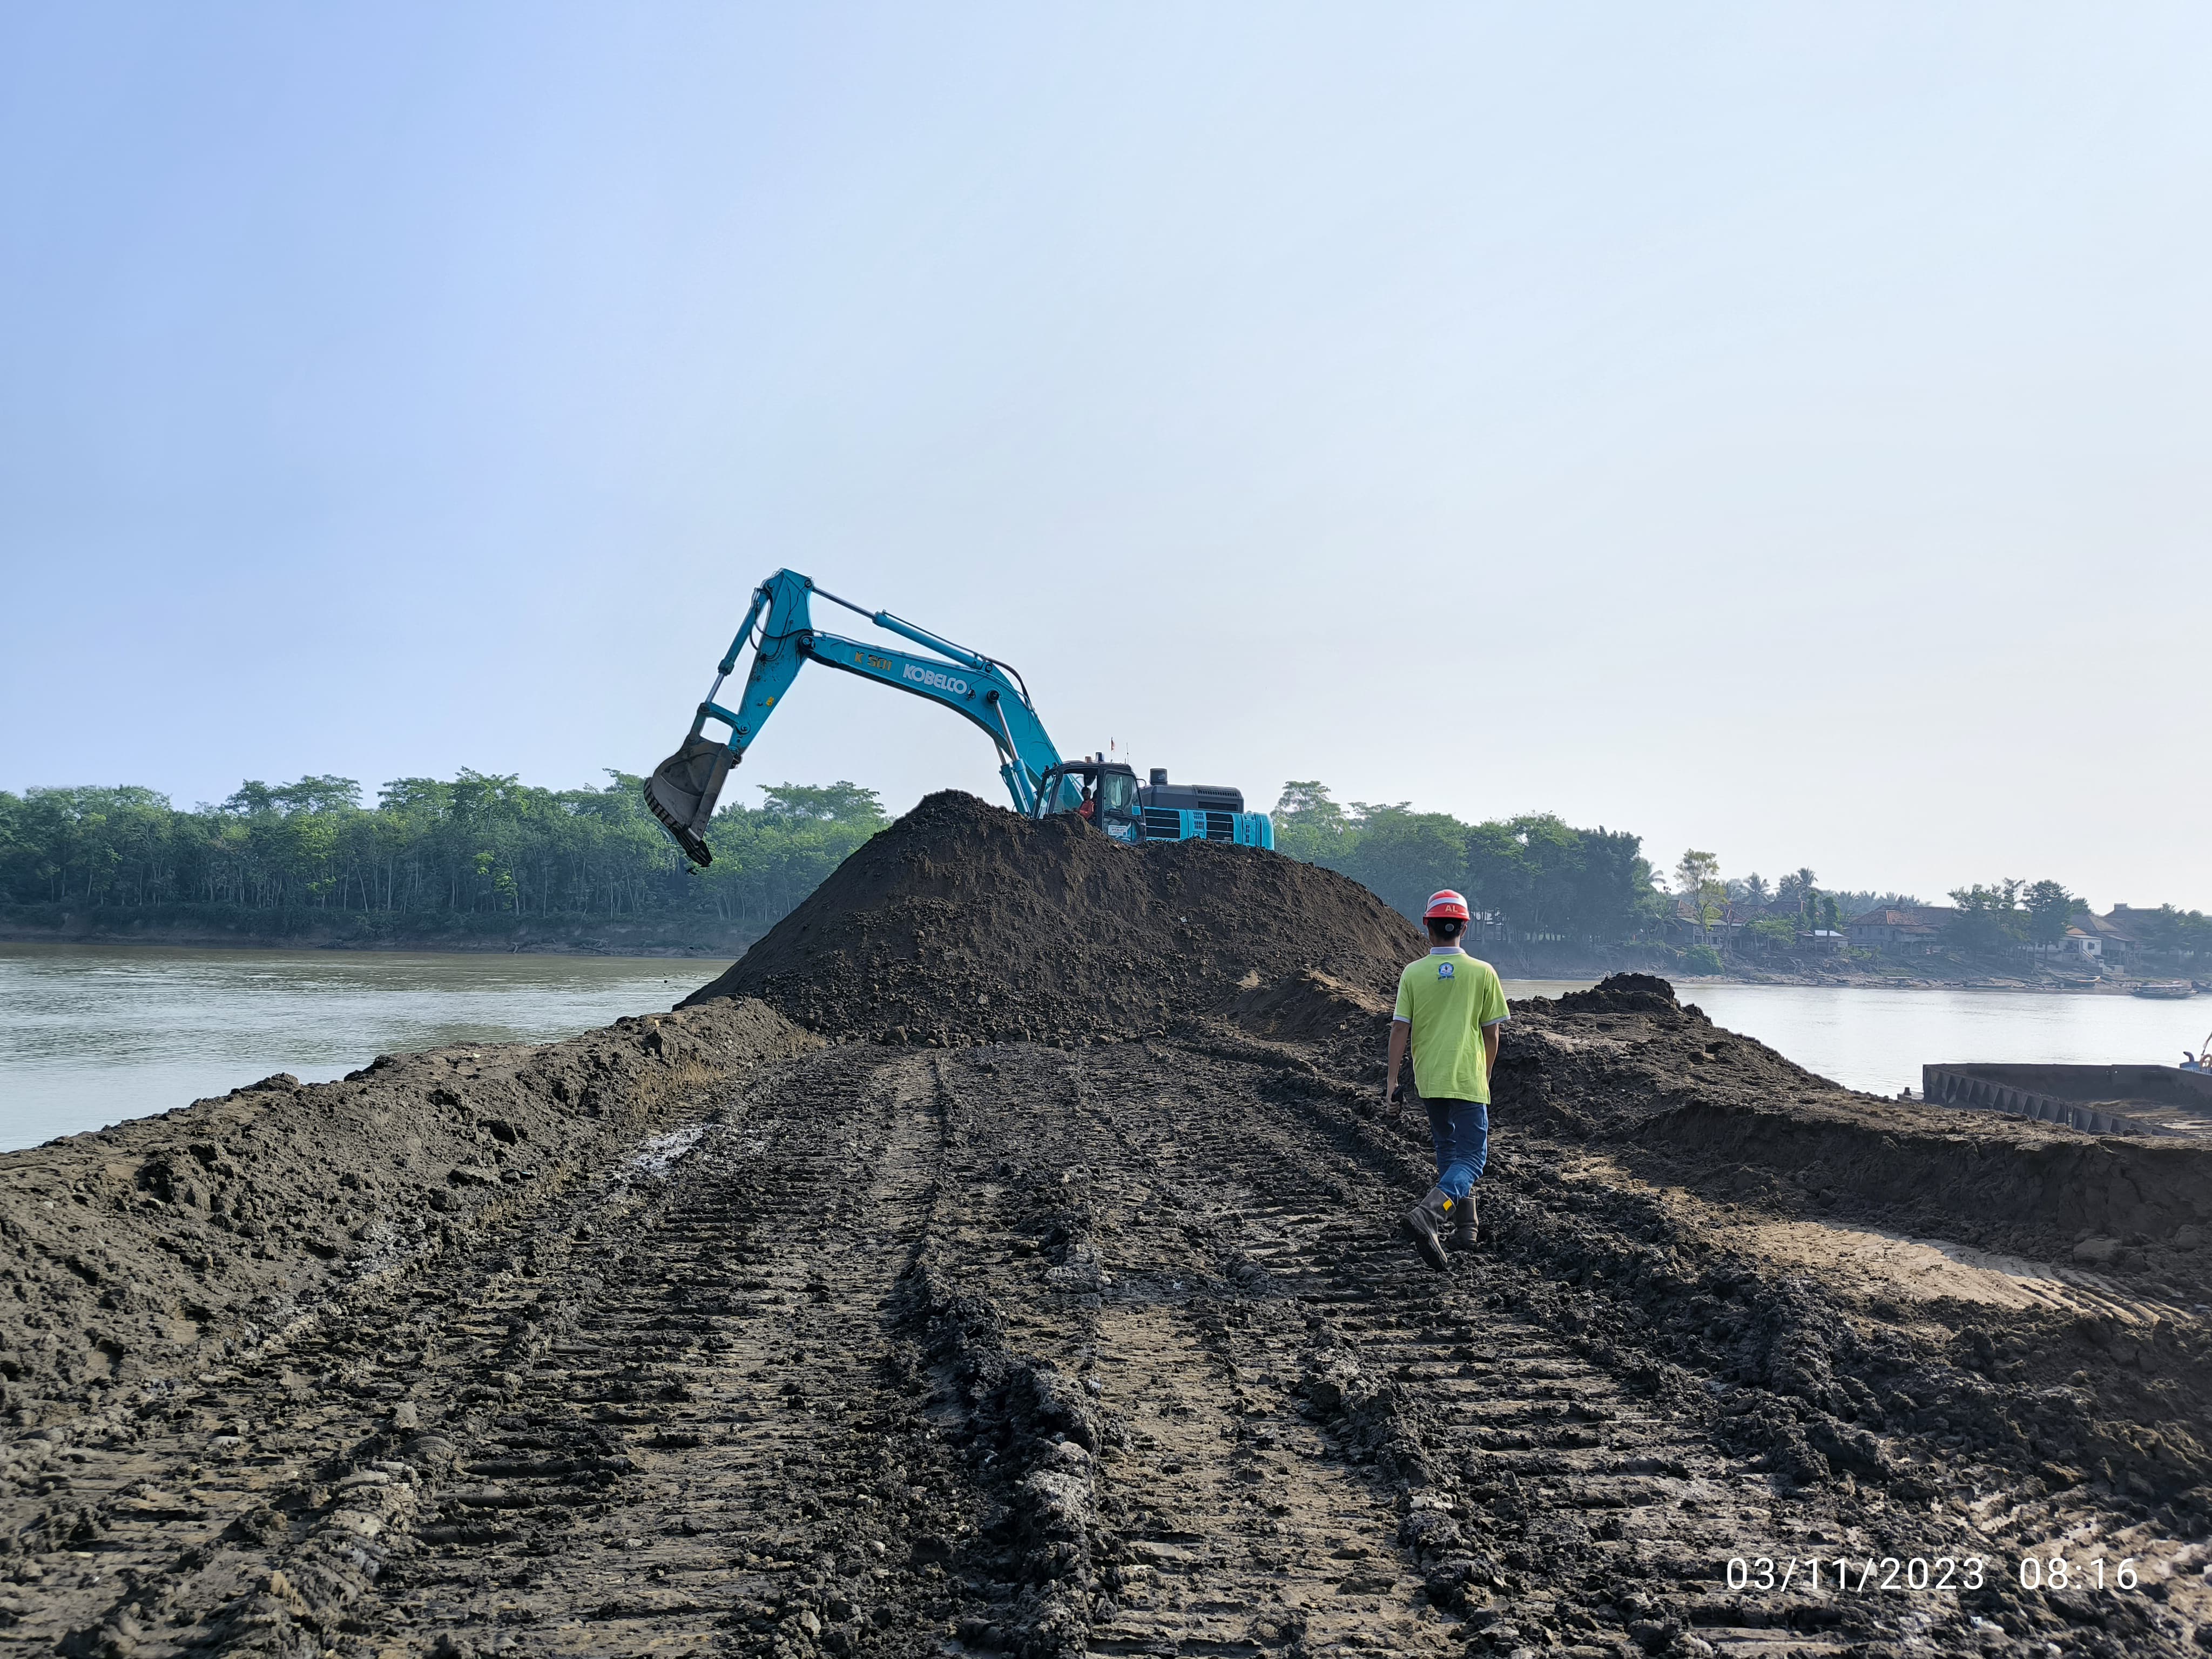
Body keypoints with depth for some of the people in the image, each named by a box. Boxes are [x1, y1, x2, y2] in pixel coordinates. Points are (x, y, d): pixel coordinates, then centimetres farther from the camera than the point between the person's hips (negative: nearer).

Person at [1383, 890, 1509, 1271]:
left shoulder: (1413, 973, -2)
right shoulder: (1483, 973, -3)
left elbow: (1400, 1028, -5)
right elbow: (1491, 1033, 2)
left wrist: (1392, 1078, 1)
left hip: (1429, 1080, 3)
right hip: (1468, 1081, -3)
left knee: (1448, 1152, 20)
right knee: (1471, 1158, -3)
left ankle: (1464, 1227, 23)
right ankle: (1426, 1214, -27)